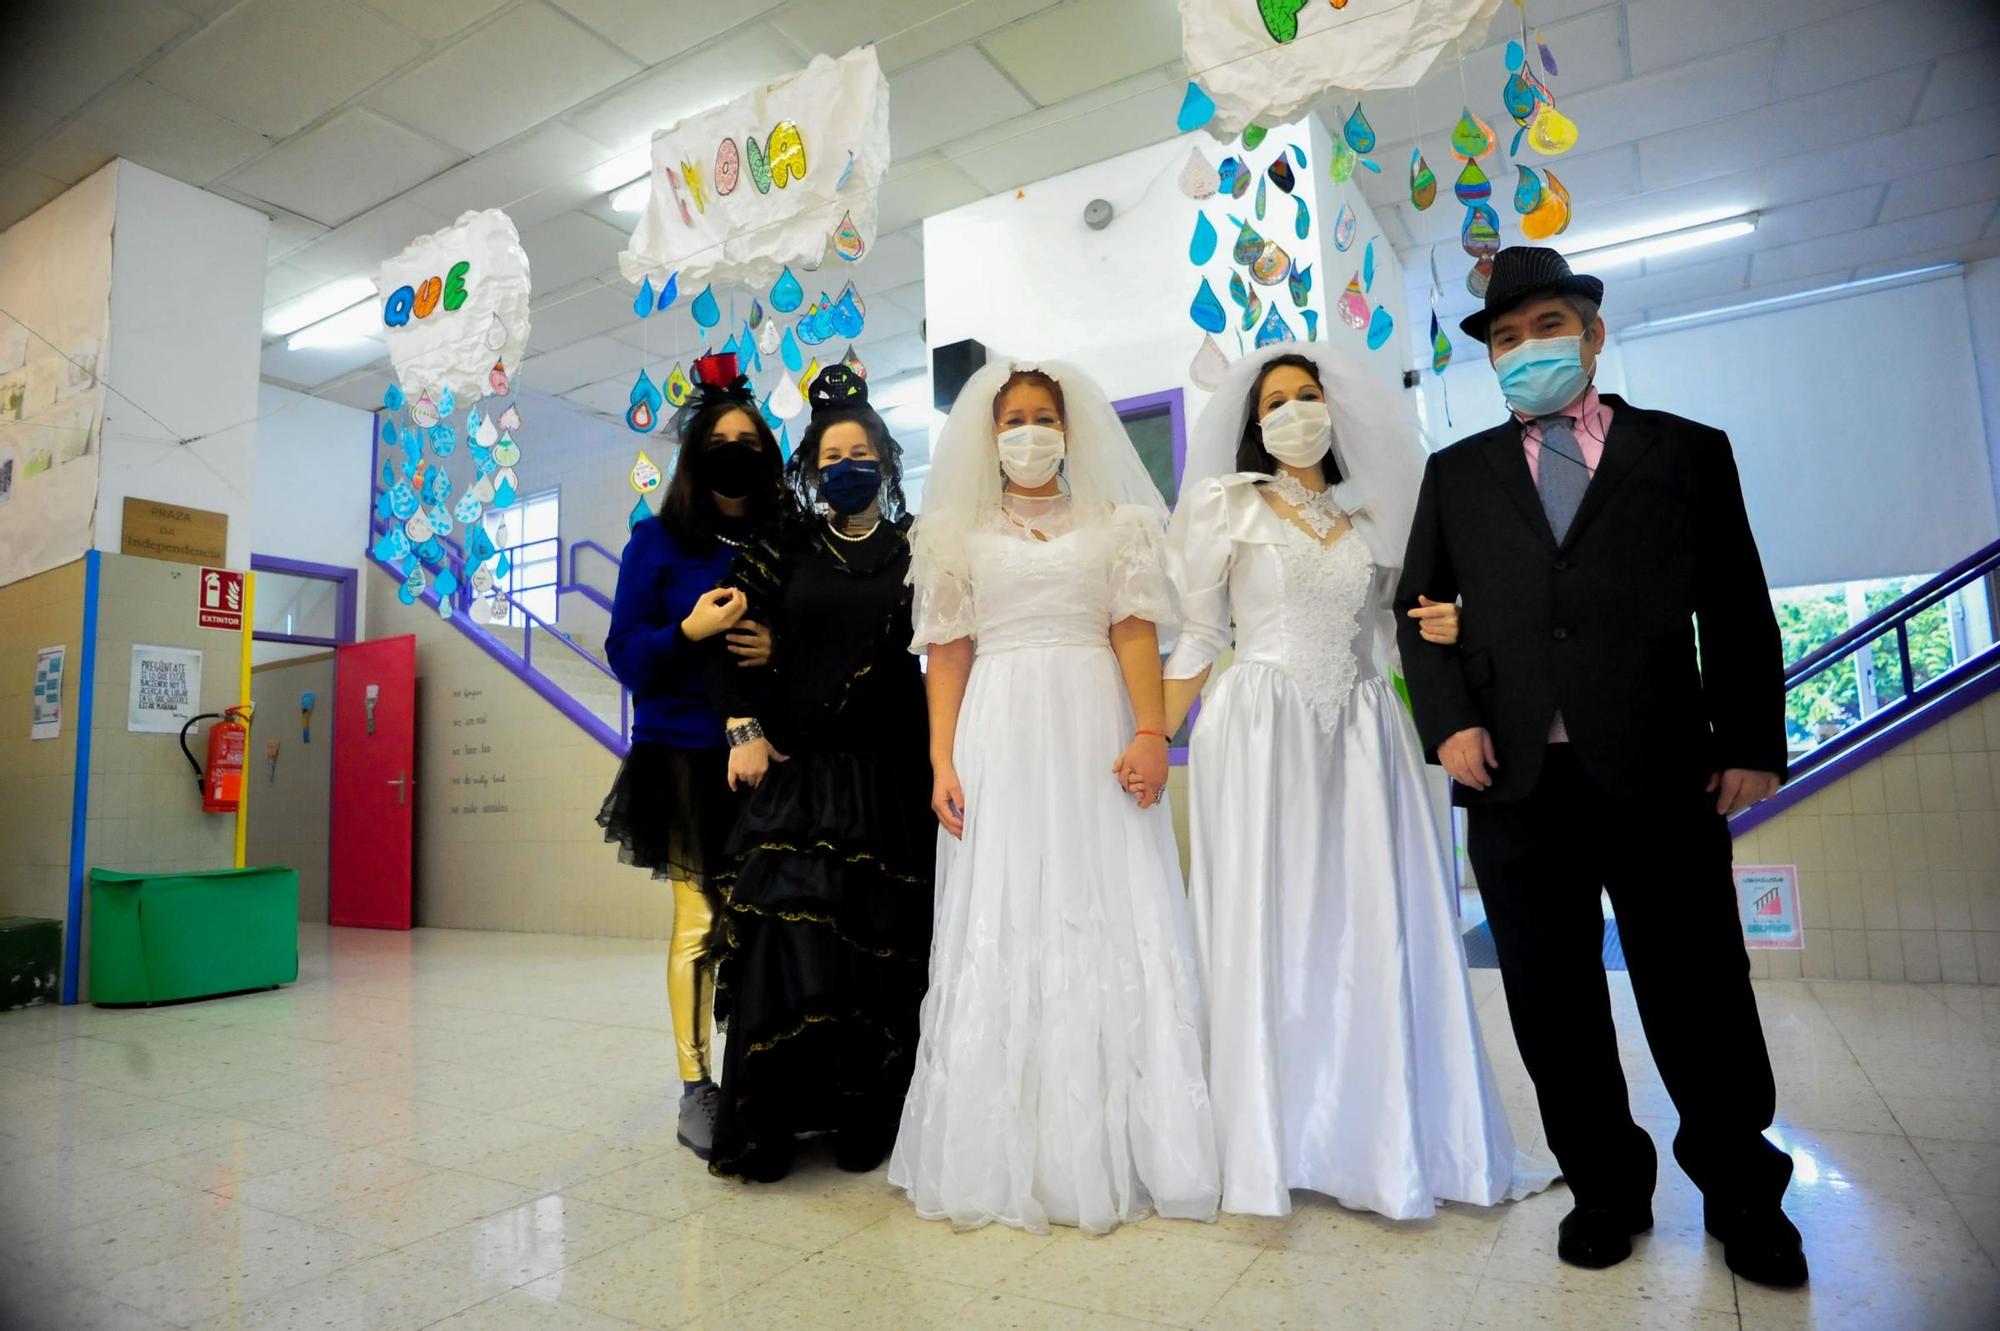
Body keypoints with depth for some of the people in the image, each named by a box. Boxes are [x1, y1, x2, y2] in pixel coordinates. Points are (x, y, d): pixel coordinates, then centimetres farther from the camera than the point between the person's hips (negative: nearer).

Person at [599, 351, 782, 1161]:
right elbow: (625, 653, 1)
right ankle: (695, 1089, 10)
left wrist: (778, 651, -10)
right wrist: (688, 631, -16)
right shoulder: (657, 540, 5)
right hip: (684, 754, -2)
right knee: (698, 922, -2)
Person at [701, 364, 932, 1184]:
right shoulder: (785, 546, 9)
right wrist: (744, 729, -8)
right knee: (784, 926, -7)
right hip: (794, 764, 0)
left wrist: (938, 757, -7)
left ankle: (865, 1118, 15)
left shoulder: (912, 551, 8)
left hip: (887, 768, 0)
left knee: (882, 935, 2)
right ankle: (768, 1121, 6)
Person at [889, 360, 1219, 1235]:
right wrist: (942, 761, -4)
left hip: (1094, 737, 0)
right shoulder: (960, 533, 13)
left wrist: (1152, 732, -13)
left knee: (1108, 922, 0)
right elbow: (948, 652, 6)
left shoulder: (1116, 525, 12)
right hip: (999, 740, 1)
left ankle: (1112, 1149, 14)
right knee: (999, 929, 2)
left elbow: (1135, 632, 1)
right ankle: (1002, 1155, 14)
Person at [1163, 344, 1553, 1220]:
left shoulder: (1373, 515, 15)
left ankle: (1391, 1145, 20)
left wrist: (1442, 629, -2)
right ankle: (1270, 1147, 11)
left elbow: (1392, 634, 20)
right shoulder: (1228, 506, 6)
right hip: (1260, 729, -3)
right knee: (1264, 931, -1)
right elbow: (1197, 639, 3)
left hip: (1362, 734, 3)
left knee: (1376, 931, 4)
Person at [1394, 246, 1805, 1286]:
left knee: (1700, 993, 8)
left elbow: (1739, 612, 8)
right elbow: (1419, 607, 10)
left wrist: (1752, 744, 1)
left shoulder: (1689, 451, 11)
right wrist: (1449, 722, -4)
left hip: (1661, 772, -1)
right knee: (1552, 1002, 9)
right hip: (1516, 776, 2)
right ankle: (1606, 1188, 28)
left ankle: (1742, 1193, 32)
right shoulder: (1458, 472, 14)